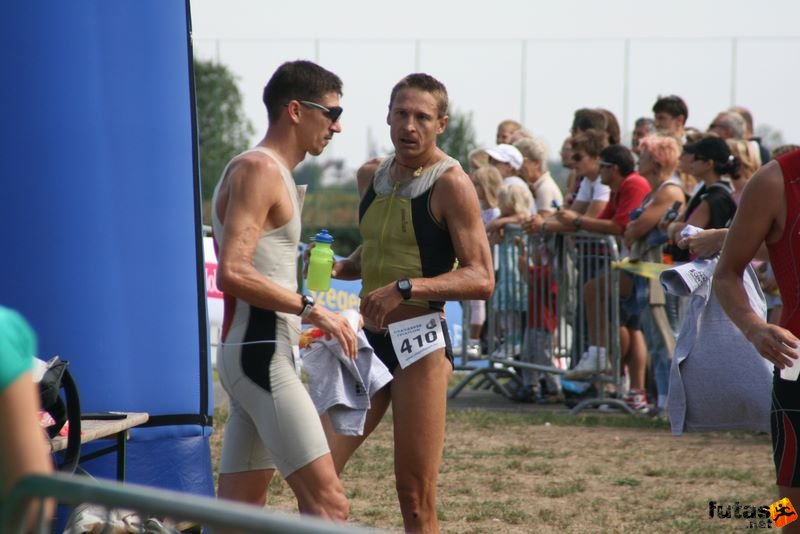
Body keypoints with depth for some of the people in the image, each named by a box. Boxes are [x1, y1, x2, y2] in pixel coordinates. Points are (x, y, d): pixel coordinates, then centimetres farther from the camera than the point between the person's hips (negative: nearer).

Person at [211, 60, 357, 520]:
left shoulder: (272, 172, 20)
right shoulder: (258, 170, -12)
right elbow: (233, 272, -23)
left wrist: (307, 317, 18)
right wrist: (310, 310, -20)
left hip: (259, 355, 11)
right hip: (261, 355, -11)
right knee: (328, 502, -15)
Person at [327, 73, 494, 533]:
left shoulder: (451, 184, -10)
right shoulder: (372, 177, 12)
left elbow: (482, 279, -17)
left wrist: (406, 288, -27)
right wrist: (335, 269, 8)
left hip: (421, 343, -7)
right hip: (369, 338, 7)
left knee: (416, 496, -4)